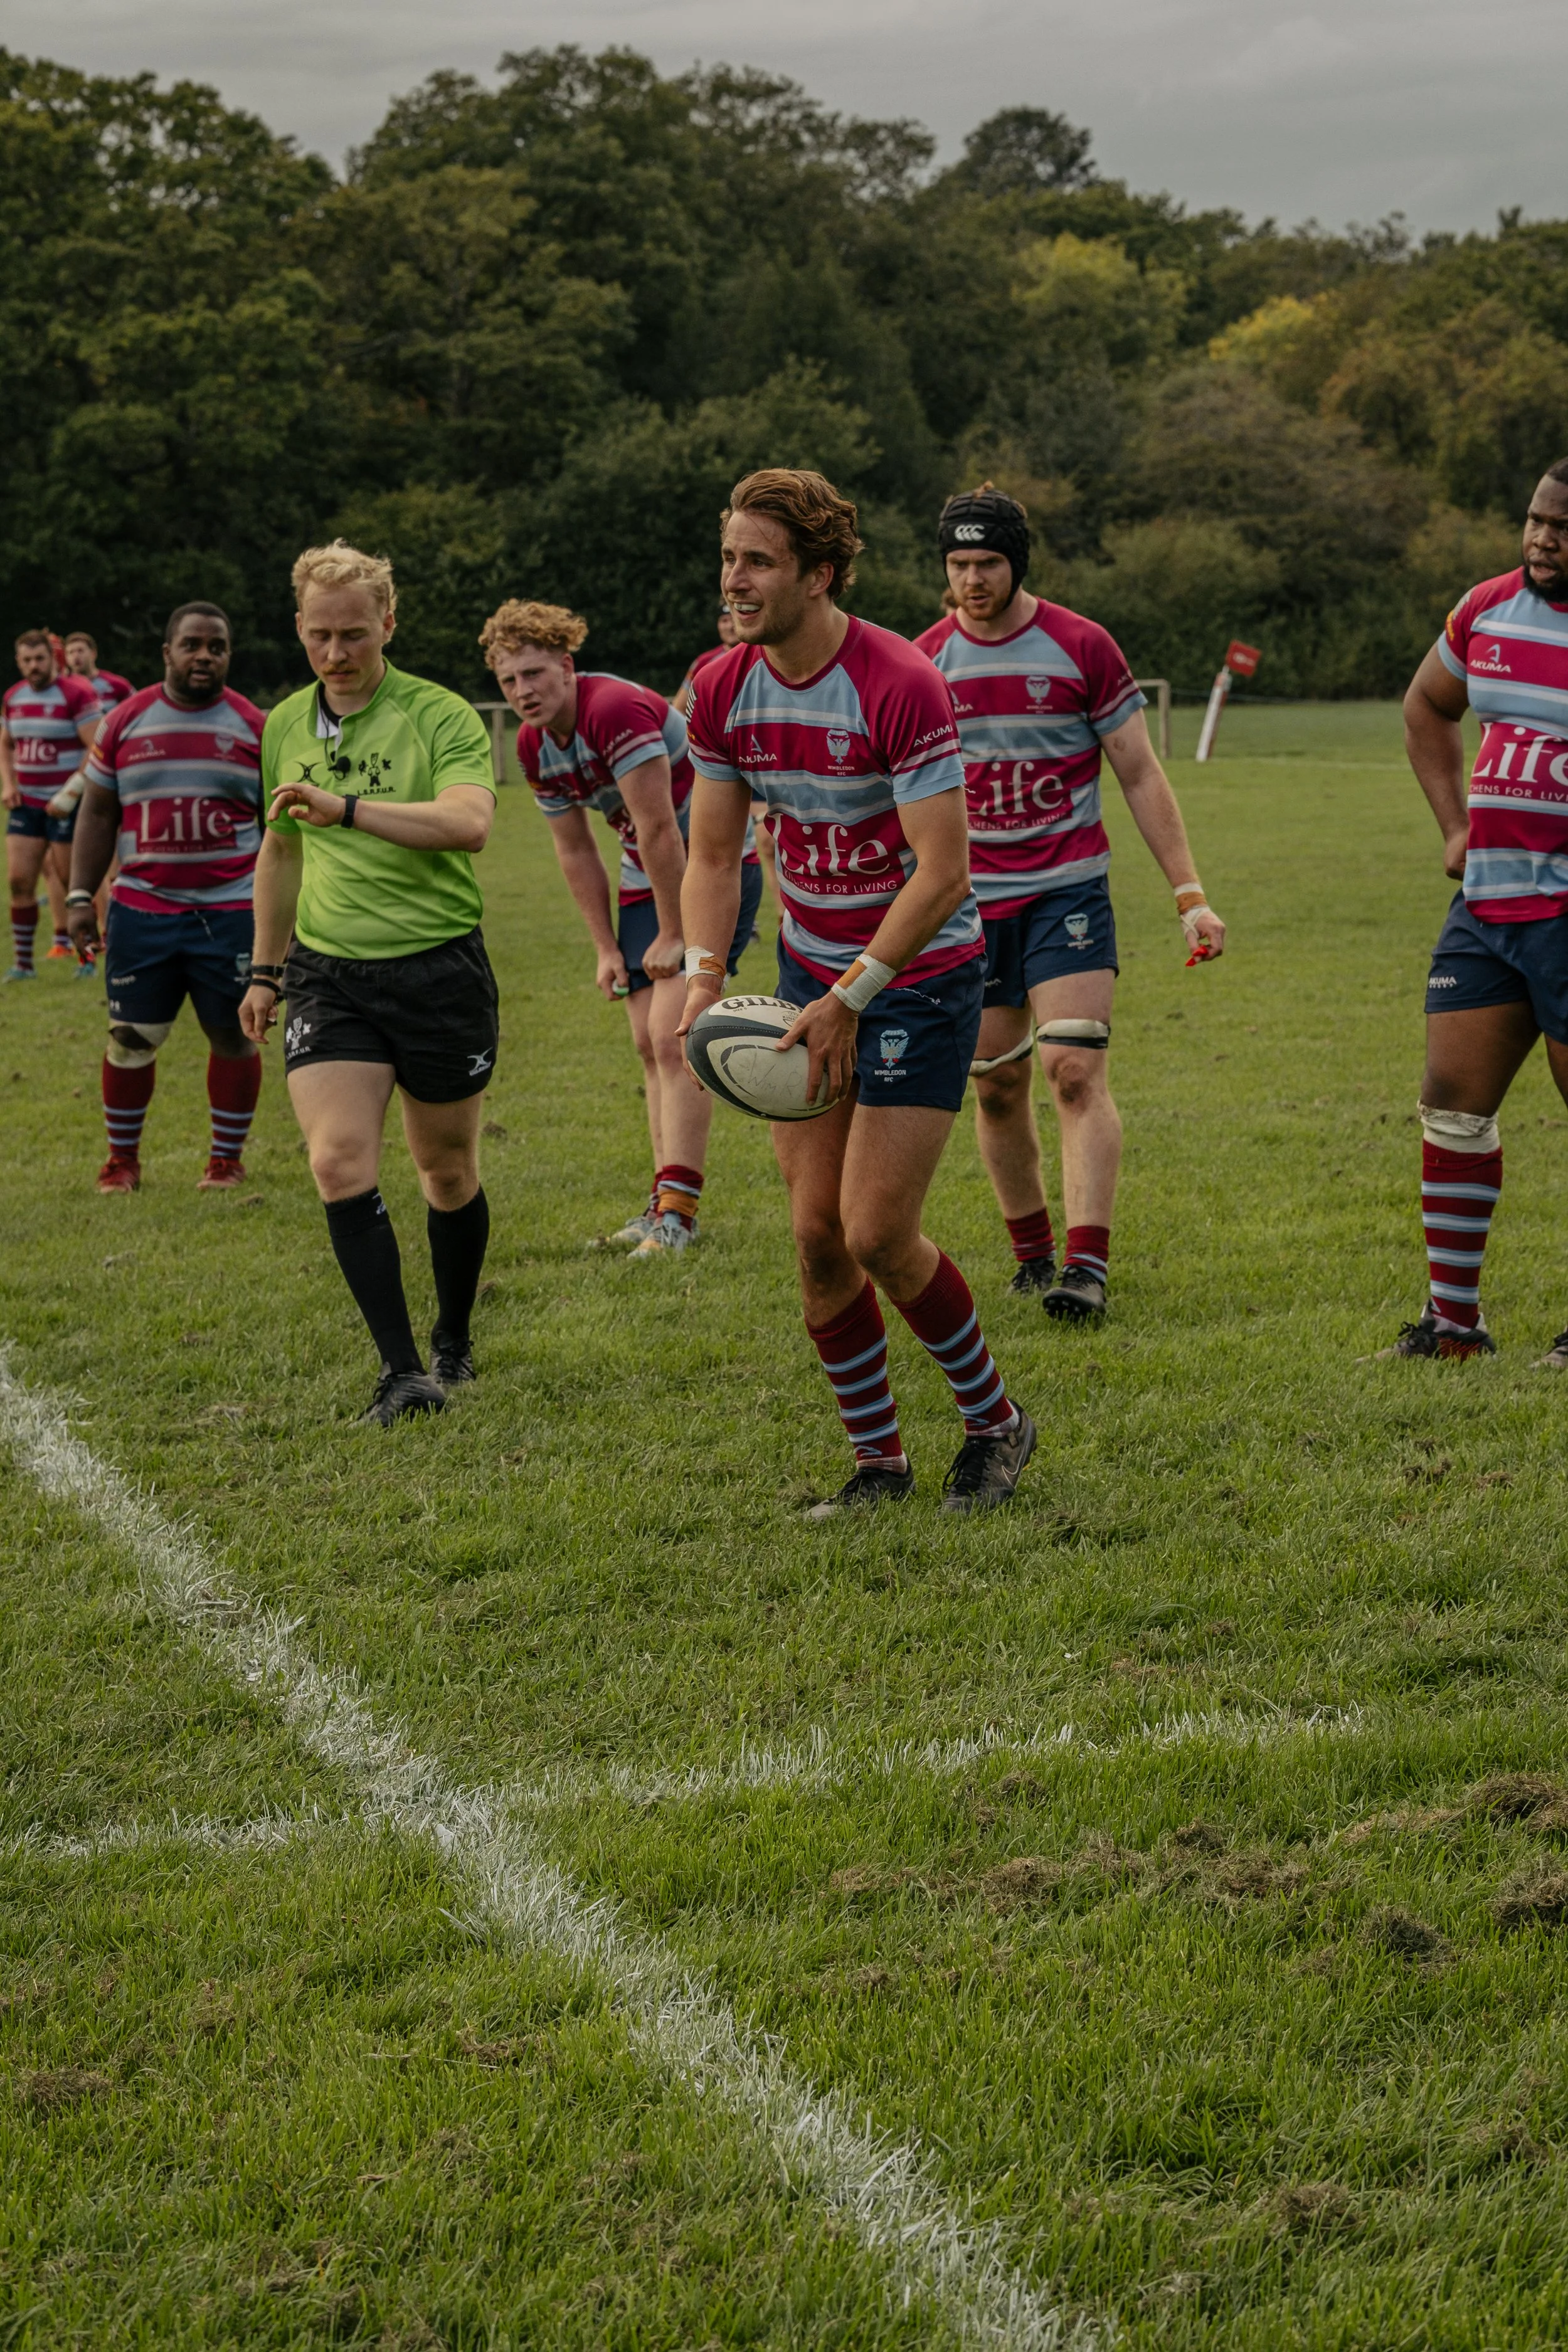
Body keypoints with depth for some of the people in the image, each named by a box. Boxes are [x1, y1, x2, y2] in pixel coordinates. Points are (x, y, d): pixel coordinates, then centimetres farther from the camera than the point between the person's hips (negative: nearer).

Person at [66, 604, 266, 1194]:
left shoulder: (254, 727, 3)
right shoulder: (125, 722, 5)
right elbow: (98, 814, 9)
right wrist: (80, 896, 2)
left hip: (231, 911, 0)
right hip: (141, 909, 1)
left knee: (233, 1034, 4)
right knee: (131, 1035, 2)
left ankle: (227, 1159, 18)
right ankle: (122, 1158, 16)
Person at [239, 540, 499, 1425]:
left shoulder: (442, 717, -9)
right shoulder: (285, 726, 10)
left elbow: (469, 822, -27)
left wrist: (346, 808, -35)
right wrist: (267, 970, 28)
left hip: (440, 968, -3)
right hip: (329, 976, 3)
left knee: (449, 1171, 10)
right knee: (340, 1162, -15)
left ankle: (454, 1344, 32)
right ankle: (401, 1370, -14)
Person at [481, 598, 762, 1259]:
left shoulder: (617, 711, -26)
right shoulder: (533, 746, 1)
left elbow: (660, 830, -25)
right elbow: (576, 852, 11)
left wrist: (673, 937, -19)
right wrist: (606, 949, 8)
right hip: (646, 880, 8)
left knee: (673, 1035, -16)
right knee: (649, 1043, 7)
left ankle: (675, 1211, -18)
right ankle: (668, 1203, 14)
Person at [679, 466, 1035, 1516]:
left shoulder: (902, 684, -24)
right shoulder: (723, 690, -4)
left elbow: (944, 876, -24)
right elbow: (714, 856, 4)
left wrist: (850, 999, -26)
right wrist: (703, 974, -13)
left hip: (922, 976, -6)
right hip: (811, 971, 6)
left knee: (877, 1236, -9)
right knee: (816, 1234, 2)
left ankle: (996, 1421, 14)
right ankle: (878, 1459, 17)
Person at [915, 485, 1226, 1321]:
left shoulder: (1081, 647, -4)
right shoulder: (926, 661, 3)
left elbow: (1140, 776, 0)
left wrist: (1190, 894, -5)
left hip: (1067, 891, -3)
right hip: (970, 901, 3)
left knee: (1075, 1072, -15)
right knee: (997, 1085, 7)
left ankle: (1088, 1267, -18)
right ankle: (1032, 1252, 23)